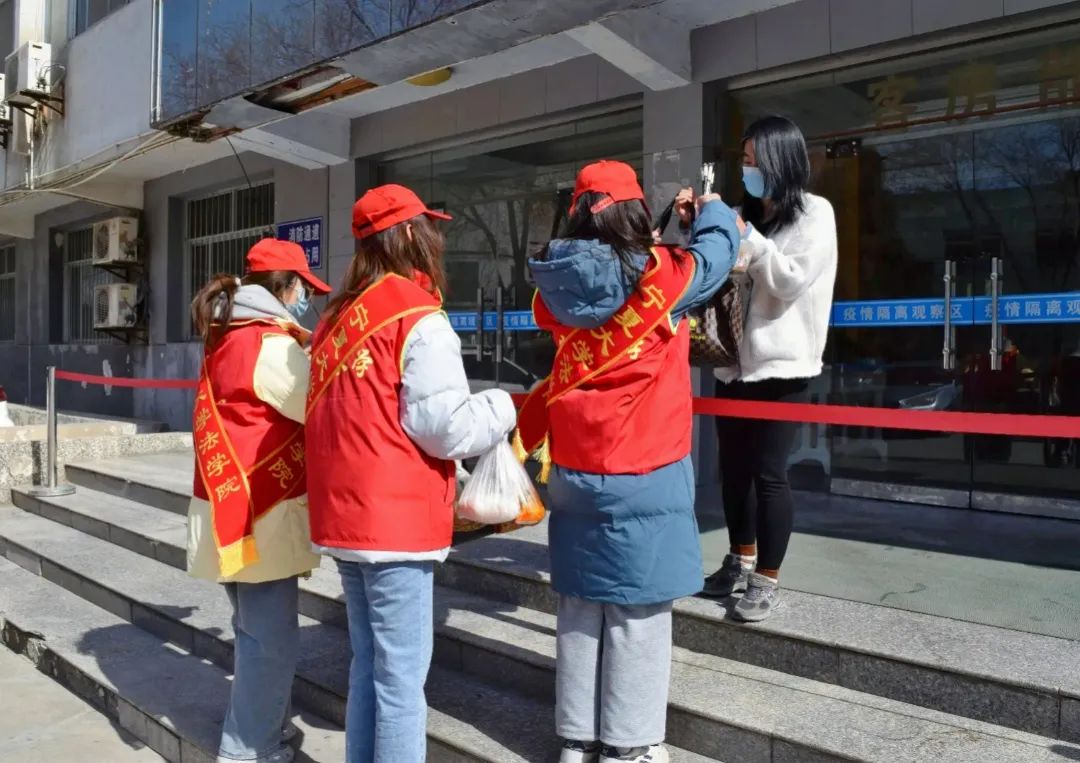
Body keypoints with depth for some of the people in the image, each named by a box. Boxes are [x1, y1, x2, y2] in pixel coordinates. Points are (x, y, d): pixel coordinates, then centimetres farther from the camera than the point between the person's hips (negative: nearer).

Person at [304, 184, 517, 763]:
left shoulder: (338, 316, 13)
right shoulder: (418, 317, -12)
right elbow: (444, 428, -16)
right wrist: (501, 408, 1)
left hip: (344, 512, 8)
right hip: (394, 518, -8)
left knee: (368, 665, 19)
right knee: (400, 675, 2)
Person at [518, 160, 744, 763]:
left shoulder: (559, 286, 0)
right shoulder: (661, 276, -11)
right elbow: (718, 251, 8)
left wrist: (648, 248, 25)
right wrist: (715, 210, 27)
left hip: (574, 473, 5)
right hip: (645, 477, -5)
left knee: (581, 611, 14)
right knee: (638, 617, 5)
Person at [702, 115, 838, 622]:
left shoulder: (814, 213, -2)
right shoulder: (746, 214, 14)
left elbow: (790, 281, -13)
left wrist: (742, 234, -15)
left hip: (780, 365, -6)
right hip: (734, 362, 6)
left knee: (768, 472, -3)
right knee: (733, 468, 12)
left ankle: (767, 580, 10)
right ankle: (741, 562, 28)